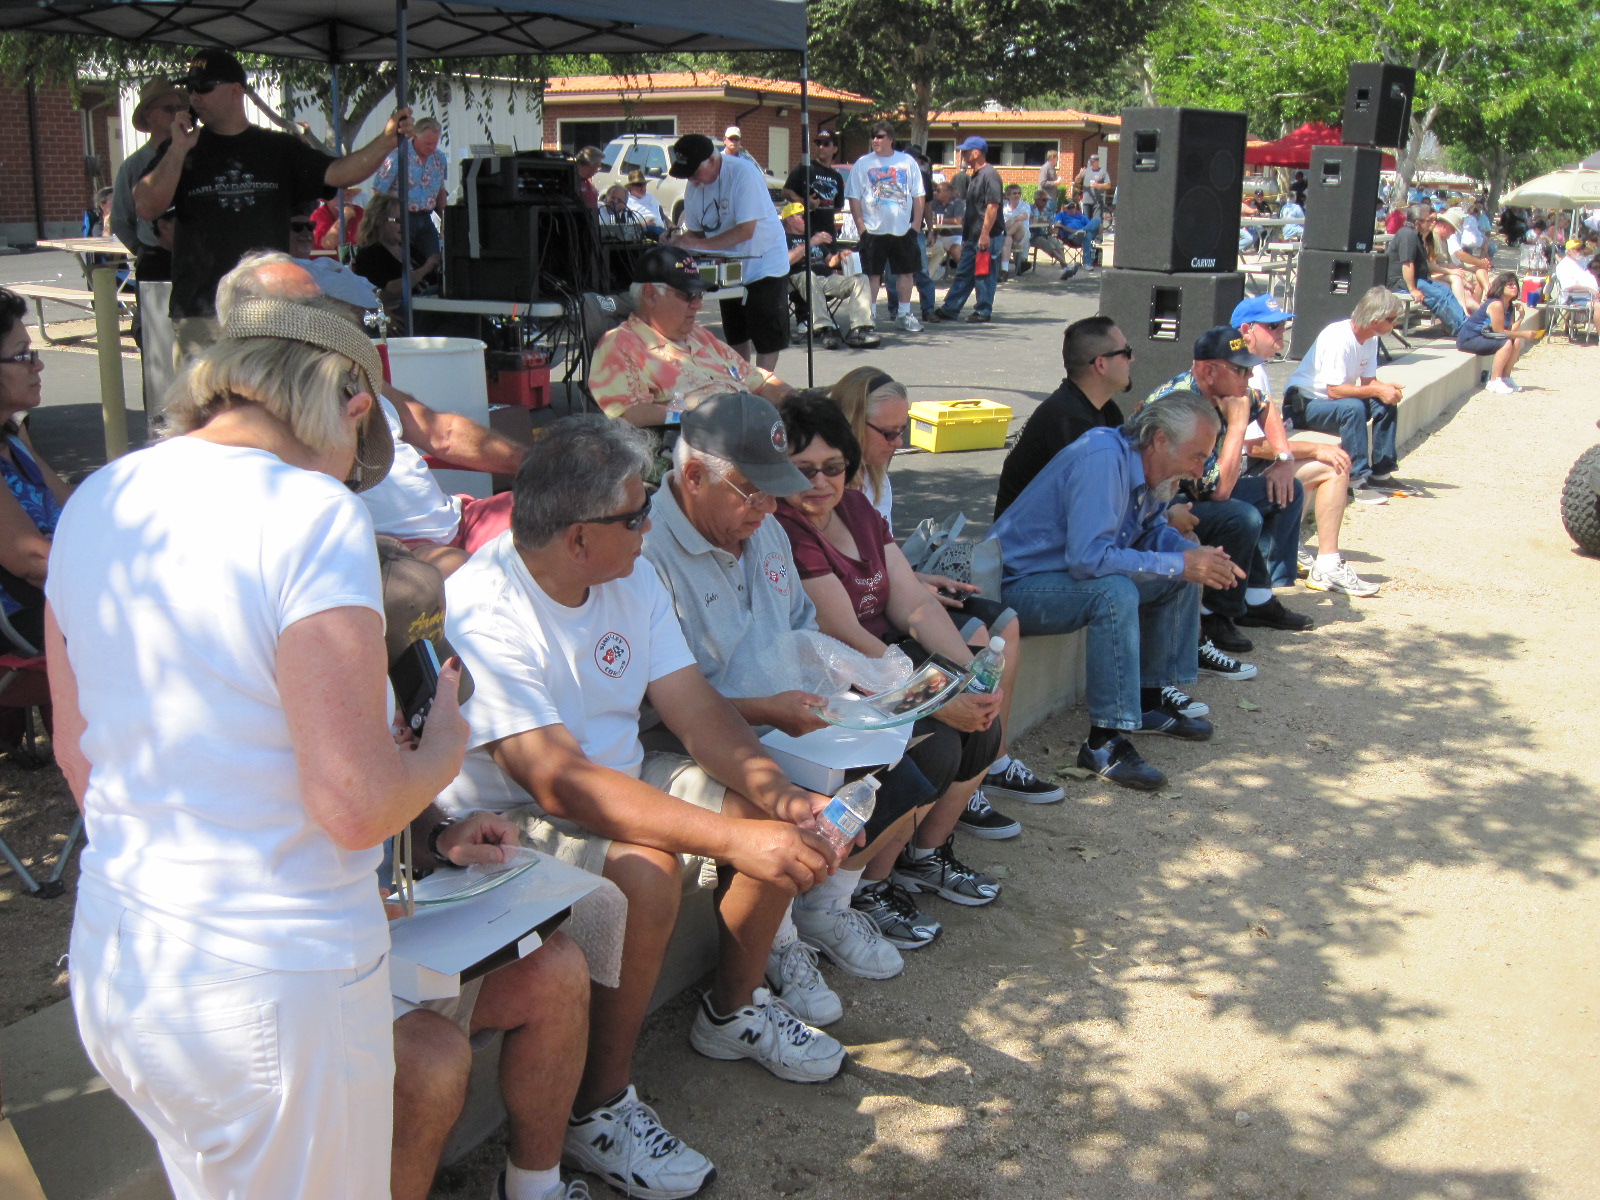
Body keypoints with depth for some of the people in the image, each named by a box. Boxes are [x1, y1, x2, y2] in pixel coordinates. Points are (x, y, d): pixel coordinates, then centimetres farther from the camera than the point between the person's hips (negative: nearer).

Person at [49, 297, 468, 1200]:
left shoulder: (96, 503, 3)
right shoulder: (313, 515, -20)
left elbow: (77, 754, 12)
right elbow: (356, 806, -22)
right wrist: (447, 744, -2)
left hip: (109, 965, 7)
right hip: (272, 984, -7)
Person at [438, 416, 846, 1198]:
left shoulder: (630, 578, -1)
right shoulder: (482, 613, -28)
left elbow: (695, 707, -4)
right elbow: (561, 783, -35)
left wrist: (776, 793, -23)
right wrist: (732, 837, -40)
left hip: (620, 781, 8)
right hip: (506, 821, -8)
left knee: (778, 822, -4)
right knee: (643, 874, -34)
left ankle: (732, 1012, 18)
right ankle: (596, 1108, -12)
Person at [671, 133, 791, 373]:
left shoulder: (743, 173, -23)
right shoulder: (694, 187, -2)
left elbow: (746, 230, -29)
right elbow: (696, 230, 7)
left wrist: (700, 244, -31)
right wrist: (680, 241, -16)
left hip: (764, 265, -7)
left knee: (767, 338, -3)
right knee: (736, 337, 16)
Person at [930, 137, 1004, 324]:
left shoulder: (989, 174, -13)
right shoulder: (976, 176, 18)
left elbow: (992, 206, -20)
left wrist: (985, 234, -23)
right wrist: (965, 237, 24)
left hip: (988, 237, -10)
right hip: (973, 237, 10)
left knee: (984, 275, -2)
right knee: (963, 274, 11)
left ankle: (983, 312, 6)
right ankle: (949, 309, 15)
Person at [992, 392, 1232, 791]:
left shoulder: (1142, 464, 2)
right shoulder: (1102, 459, -27)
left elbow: (1153, 531, 17)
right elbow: (1088, 557, -35)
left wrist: (1198, 555, -5)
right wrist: (1179, 564, -27)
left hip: (1067, 572, 10)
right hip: (1017, 585, -10)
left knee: (1184, 573, 7)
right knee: (1115, 591, -35)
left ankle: (1152, 697, 15)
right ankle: (1105, 740, -29)